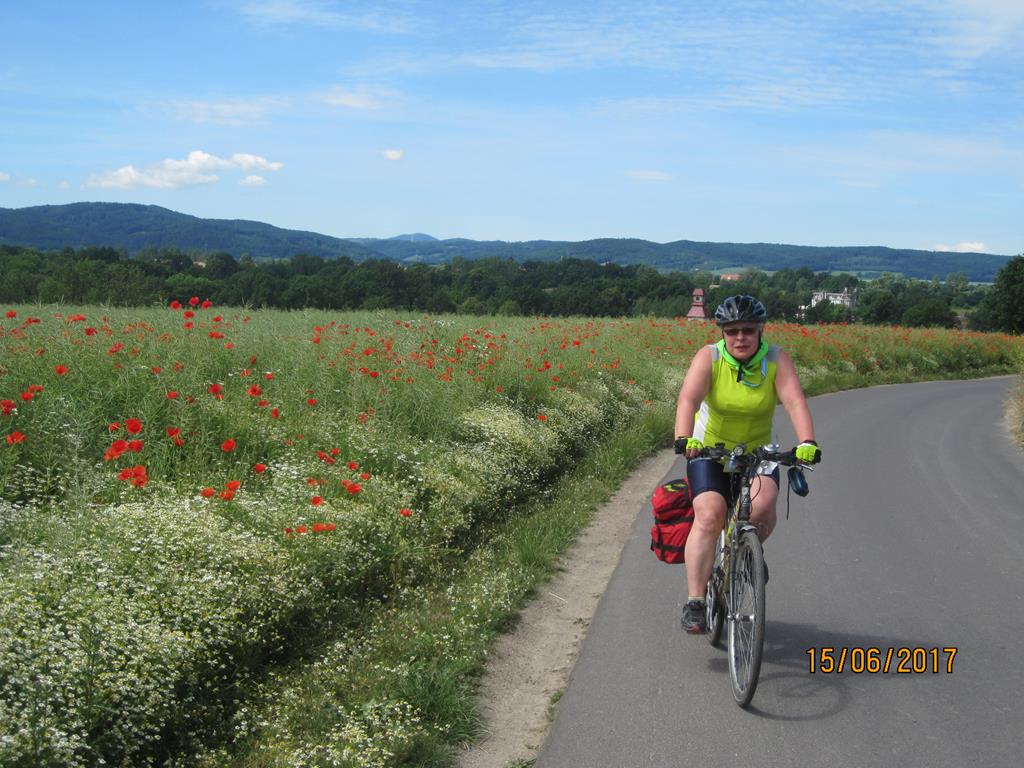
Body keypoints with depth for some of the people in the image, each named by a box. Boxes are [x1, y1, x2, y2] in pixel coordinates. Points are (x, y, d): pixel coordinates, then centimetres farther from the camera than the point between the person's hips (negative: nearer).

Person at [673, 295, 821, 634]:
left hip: (758, 451, 1)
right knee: (708, 516, -20)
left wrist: (807, 442, -43)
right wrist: (684, 438, -47)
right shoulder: (708, 357, -15)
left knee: (763, 504, -26)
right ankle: (694, 603, -14)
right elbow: (688, 399, -29)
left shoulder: (777, 361, -12)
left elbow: (795, 402, -25)